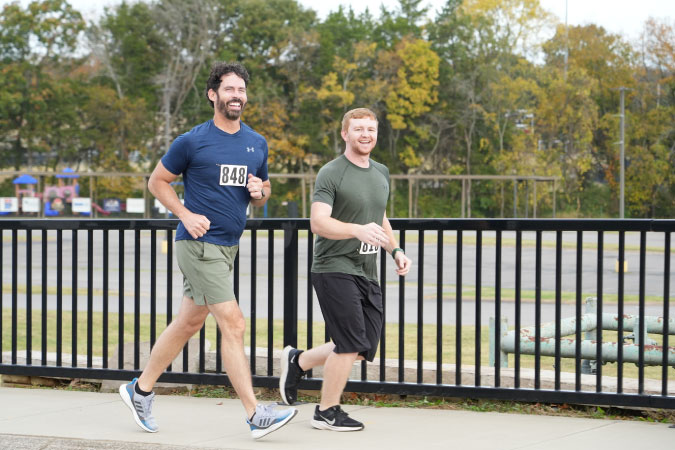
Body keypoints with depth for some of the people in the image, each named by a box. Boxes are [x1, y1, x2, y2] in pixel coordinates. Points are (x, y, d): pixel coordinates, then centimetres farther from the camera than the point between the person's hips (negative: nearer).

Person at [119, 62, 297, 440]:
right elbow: (157, 181, 1)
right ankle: (256, 415, -9)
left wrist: (260, 191, -3)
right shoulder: (193, 142, -8)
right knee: (233, 325, -11)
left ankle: (141, 390, 29)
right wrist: (186, 215, -12)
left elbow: (263, 194, 21)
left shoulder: (257, 144, 10)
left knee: (189, 323, 14)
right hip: (200, 243, -7)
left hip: (229, 245, 7)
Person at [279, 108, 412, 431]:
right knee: (351, 344, -11)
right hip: (334, 268, -8)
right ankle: (327, 412, 6)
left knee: (365, 347, 7)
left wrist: (395, 251, 14)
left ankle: (298, 361, 27)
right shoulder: (331, 173, -9)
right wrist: (357, 230, -34)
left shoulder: (381, 174, 16)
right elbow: (318, 222, -20)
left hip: (367, 272, 8)